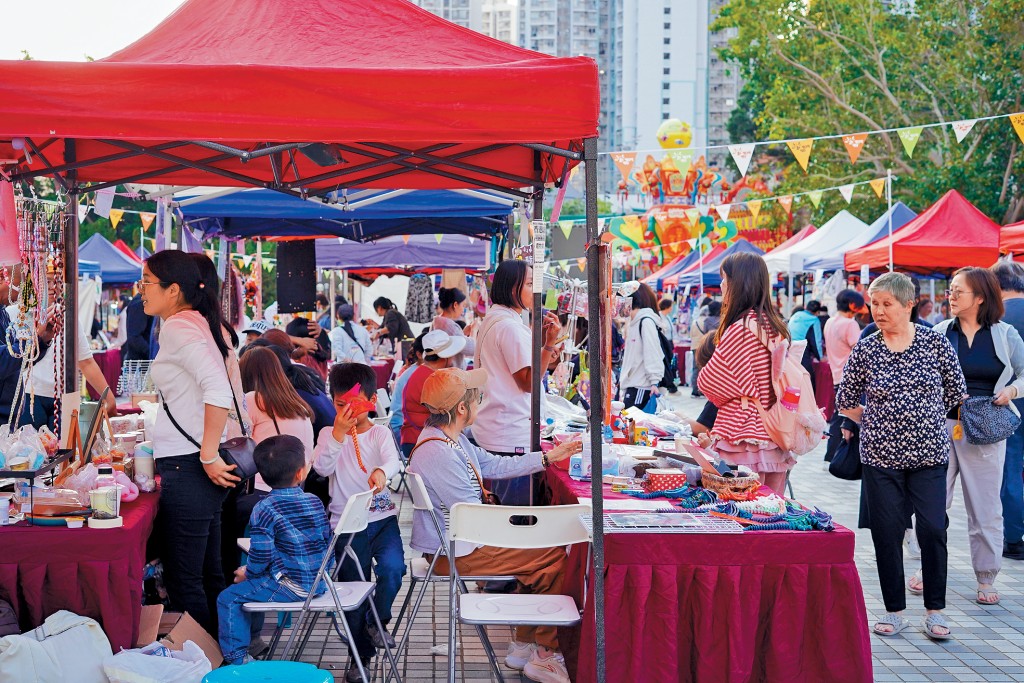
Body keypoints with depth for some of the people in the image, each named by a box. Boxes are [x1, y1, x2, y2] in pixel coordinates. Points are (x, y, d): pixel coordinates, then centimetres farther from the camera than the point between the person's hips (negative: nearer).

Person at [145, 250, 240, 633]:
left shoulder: (178, 327, -14)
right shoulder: (195, 323, 14)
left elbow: (219, 391, -28)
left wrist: (208, 456, -23)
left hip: (187, 469, -10)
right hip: (192, 467, 10)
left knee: (183, 583, -1)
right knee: (207, 577, 17)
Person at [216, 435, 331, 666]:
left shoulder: (265, 510, -16)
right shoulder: (315, 502, 3)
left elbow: (260, 556, -16)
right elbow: (326, 542, 11)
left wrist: (247, 573, 3)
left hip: (289, 586, -8)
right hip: (318, 584, 8)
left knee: (228, 599, 2)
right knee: (253, 586, 30)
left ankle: (236, 656, -1)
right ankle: (252, 638, 45)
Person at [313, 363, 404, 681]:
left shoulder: (380, 433, 1)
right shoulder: (330, 434, 2)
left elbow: (393, 460, -20)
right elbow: (322, 468, -16)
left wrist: (382, 472, -44)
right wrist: (339, 432, -25)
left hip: (382, 517, 0)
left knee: (392, 567, -26)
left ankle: (377, 620, 3)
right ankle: (360, 657, 21)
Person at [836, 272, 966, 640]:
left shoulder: (935, 342, -3)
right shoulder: (864, 350, -2)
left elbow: (956, 391, 8)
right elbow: (845, 402, 8)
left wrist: (926, 417, 11)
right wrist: (877, 423, 8)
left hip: (929, 454, 0)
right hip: (881, 456, 1)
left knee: (933, 529, -4)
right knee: (887, 532, 4)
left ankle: (935, 609, 12)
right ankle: (894, 610, 17)